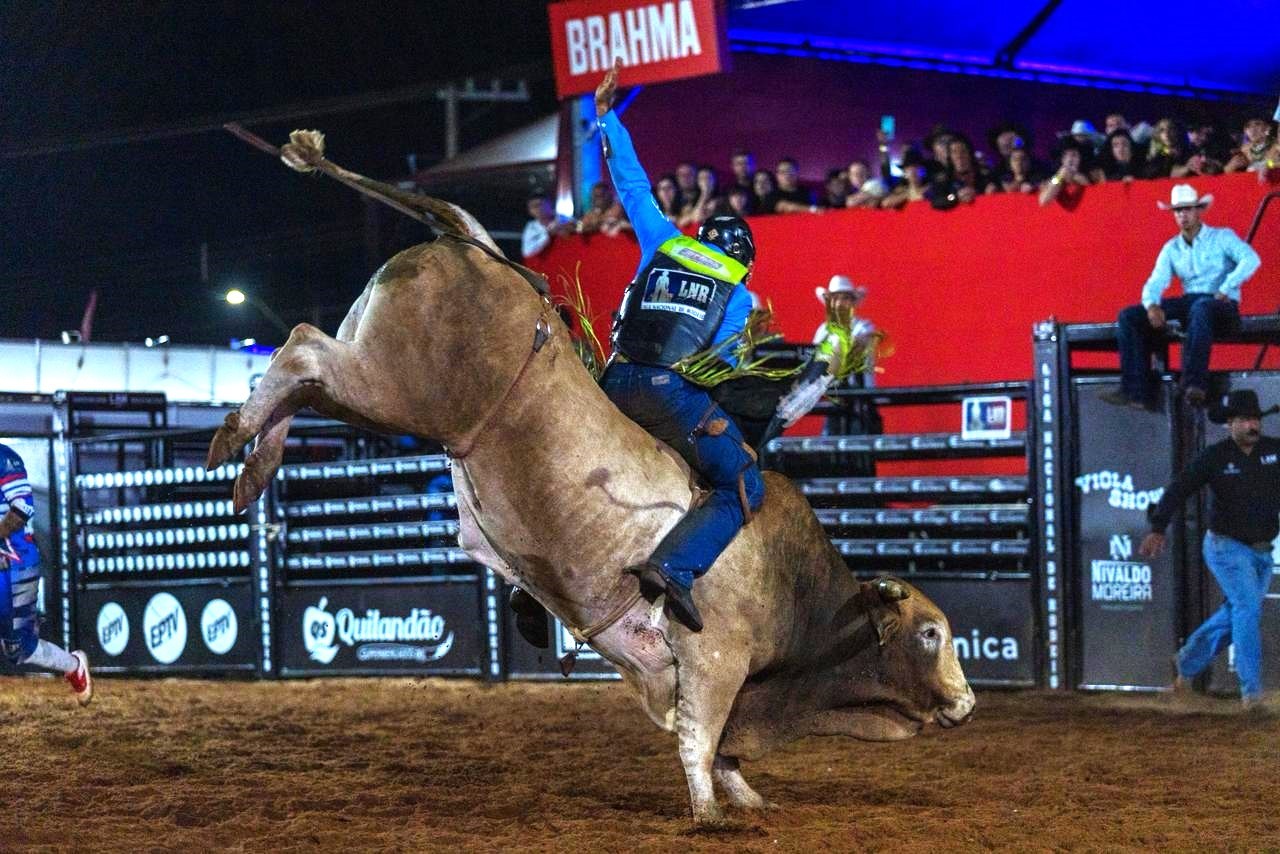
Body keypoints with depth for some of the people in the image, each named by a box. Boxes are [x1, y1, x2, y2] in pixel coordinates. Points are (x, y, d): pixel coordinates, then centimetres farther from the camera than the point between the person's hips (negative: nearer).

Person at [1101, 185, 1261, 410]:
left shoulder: (1222, 237, 5)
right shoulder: (1171, 248, 18)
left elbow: (1251, 259, -12)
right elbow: (1155, 282, 7)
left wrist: (1225, 290, -20)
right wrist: (1152, 305, -16)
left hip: (1222, 307, -5)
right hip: (1188, 304, 5)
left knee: (1201, 307, -43)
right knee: (1129, 317, -11)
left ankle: (1194, 384, -51)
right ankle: (1137, 391, -22)